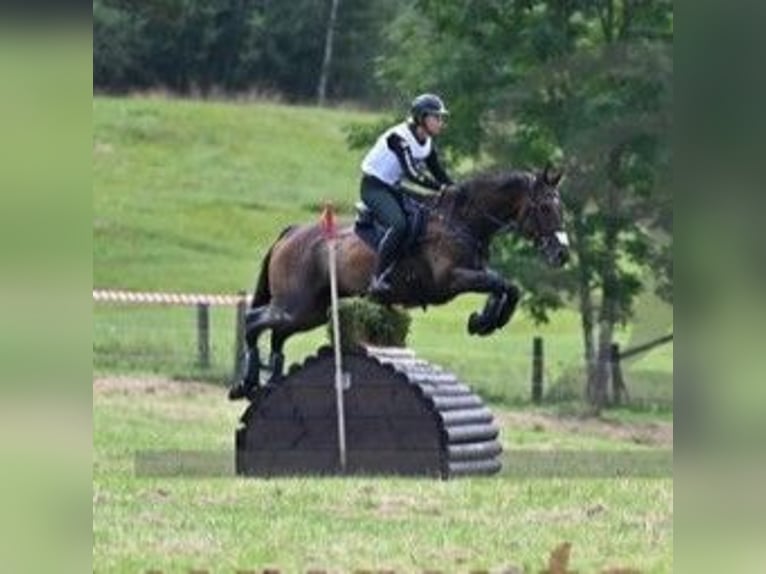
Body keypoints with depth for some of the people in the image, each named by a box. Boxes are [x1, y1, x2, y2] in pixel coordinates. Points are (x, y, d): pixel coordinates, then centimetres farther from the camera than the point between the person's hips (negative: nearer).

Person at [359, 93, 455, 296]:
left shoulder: (427, 144, 4)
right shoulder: (399, 138, -23)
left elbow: (439, 174, 8)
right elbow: (412, 173, -33)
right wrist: (441, 188, -36)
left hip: (393, 188, 9)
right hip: (374, 186, -9)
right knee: (399, 224, -30)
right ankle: (377, 280, -28)